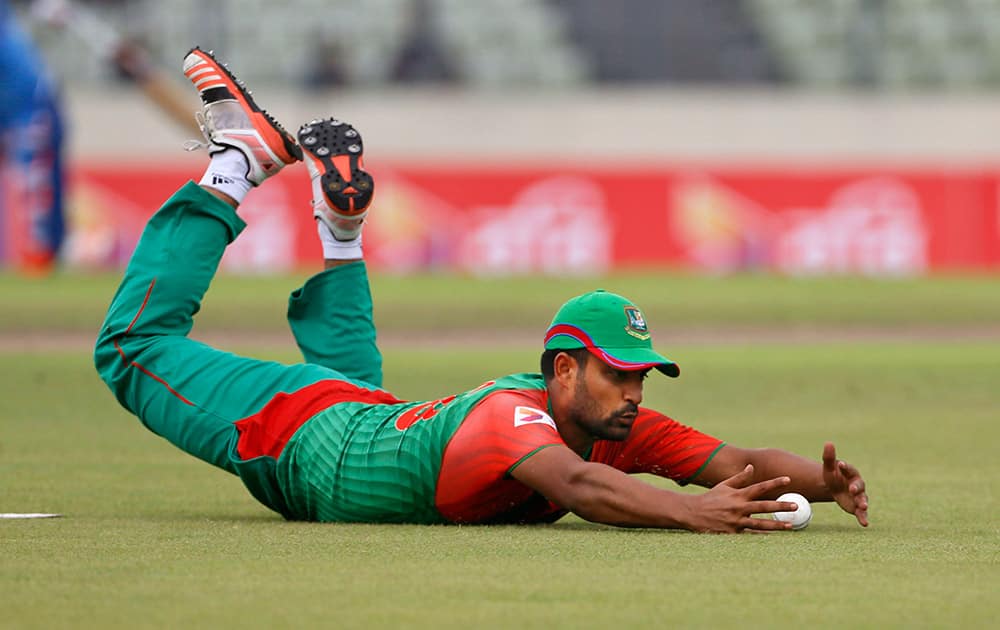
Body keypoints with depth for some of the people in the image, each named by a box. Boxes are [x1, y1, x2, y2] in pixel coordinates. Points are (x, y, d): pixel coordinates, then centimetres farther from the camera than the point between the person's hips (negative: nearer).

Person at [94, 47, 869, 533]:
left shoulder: (617, 421, -25)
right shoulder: (512, 416, -45)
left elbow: (738, 463, -30)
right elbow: (577, 485, -65)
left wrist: (827, 482, -50)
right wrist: (690, 511, -79)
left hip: (379, 417, 6)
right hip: (288, 432, -6)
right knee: (136, 339, 12)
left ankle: (339, 235, 48)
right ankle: (238, 165, 24)